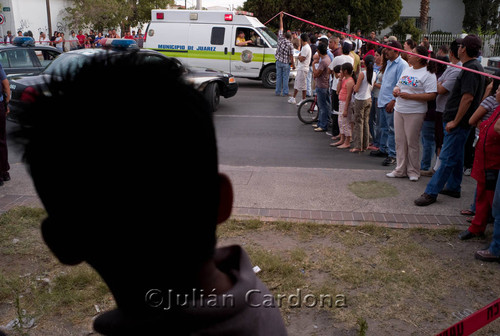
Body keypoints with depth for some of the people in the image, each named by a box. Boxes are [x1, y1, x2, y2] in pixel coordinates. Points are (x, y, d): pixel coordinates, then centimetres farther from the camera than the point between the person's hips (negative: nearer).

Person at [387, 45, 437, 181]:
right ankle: (400, 170, 19)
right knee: (400, 141, 10)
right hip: (399, 110, 7)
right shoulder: (407, 70, 14)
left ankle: (413, 171, 14)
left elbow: (431, 95, -17)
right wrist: (396, 90, -1)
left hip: (415, 113, -7)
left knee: (412, 142, 0)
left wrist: (409, 96, -20)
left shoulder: (428, 74, -10)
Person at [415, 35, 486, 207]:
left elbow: (468, 97, -25)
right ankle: (453, 187, 29)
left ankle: (431, 192, -5)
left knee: (448, 158, -7)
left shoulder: (471, 68, -18)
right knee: (456, 156, 18)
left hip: (459, 123, -11)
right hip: (458, 121, 11)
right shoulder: (474, 66, 15)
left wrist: (455, 121, -21)